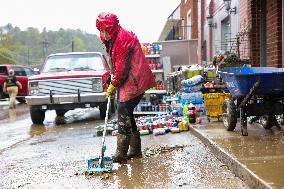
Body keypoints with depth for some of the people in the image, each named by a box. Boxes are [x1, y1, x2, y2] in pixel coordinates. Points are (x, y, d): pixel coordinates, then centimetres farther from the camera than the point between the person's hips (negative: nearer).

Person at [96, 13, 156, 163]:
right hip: (125, 82, 10)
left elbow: (122, 67, -19)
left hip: (133, 82, -10)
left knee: (124, 111, -15)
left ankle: (121, 153, -15)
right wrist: (113, 83, 11)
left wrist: (113, 85, -11)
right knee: (126, 113, 11)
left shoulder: (124, 39, -18)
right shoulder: (111, 40, 13)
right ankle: (135, 150, 20)